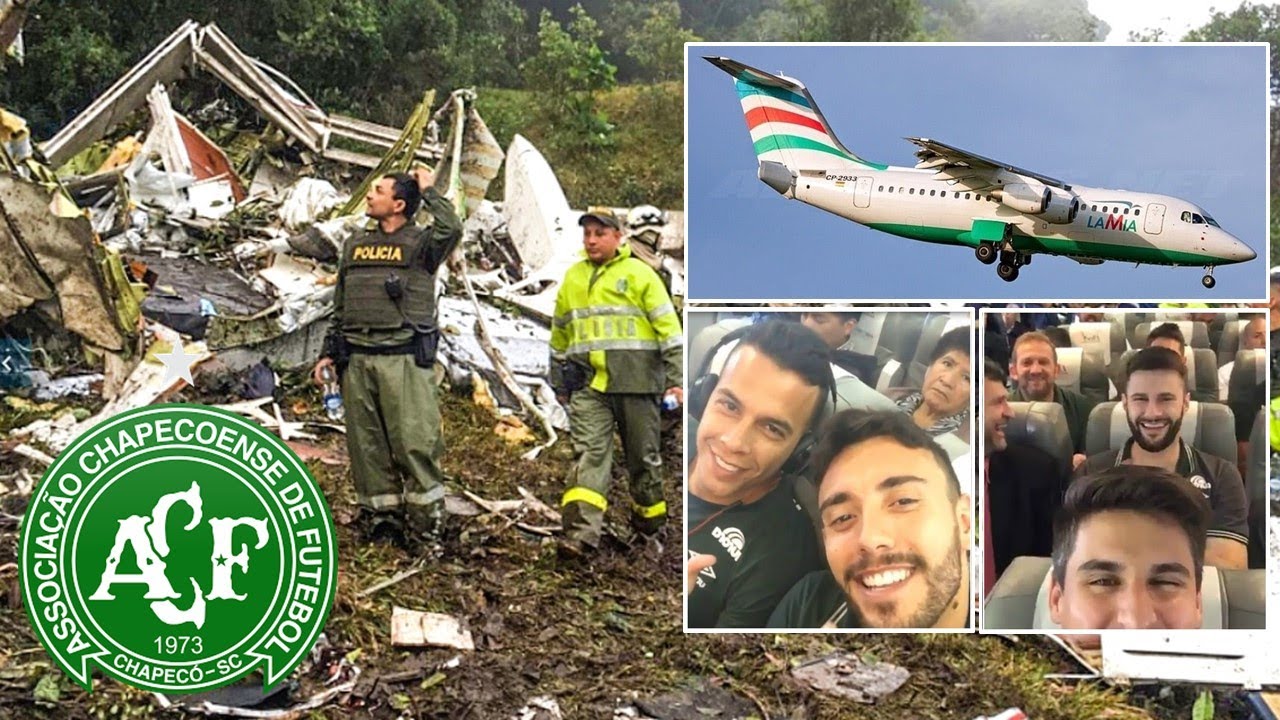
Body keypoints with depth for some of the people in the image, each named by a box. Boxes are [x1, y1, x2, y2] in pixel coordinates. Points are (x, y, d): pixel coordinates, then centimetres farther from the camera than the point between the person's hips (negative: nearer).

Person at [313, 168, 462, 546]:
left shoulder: (419, 243, 3)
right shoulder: (355, 245, 20)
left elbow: (451, 229, -21)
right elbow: (340, 306, 23)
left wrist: (428, 191, -6)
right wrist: (329, 353, 17)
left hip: (404, 358, -5)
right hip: (357, 359, 6)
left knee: (415, 441, -8)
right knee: (367, 444, 6)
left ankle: (425, 519, 0)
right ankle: (379, 516, 16)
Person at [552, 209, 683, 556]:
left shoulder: (639, 274, 3)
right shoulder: (573, 278, 16)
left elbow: (668, 326, -1)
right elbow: (560, 335, 24)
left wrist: (676, 377, -7)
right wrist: (559, 382, 23)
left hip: (635, 380, -2)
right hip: (587, 382, 3)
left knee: (643, 452, 8)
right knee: (589, 453, -10)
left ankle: (650, 515, 29)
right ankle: (581, 530, -18)